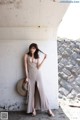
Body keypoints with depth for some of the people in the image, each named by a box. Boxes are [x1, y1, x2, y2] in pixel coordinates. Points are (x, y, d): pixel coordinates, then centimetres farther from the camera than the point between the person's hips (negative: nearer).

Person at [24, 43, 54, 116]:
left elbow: (38, 67, -2)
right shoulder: (26, 55, 3)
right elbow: (26, 66, 0)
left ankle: (48, 109, 3)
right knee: (32, 92, 2)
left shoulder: (37, 56, 9)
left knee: (41, 91, -1)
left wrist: (44, 59, -9)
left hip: (37, 75, 1)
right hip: (30, 75, -1)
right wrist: (26, 76, -6)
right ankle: (33, 109, 11)